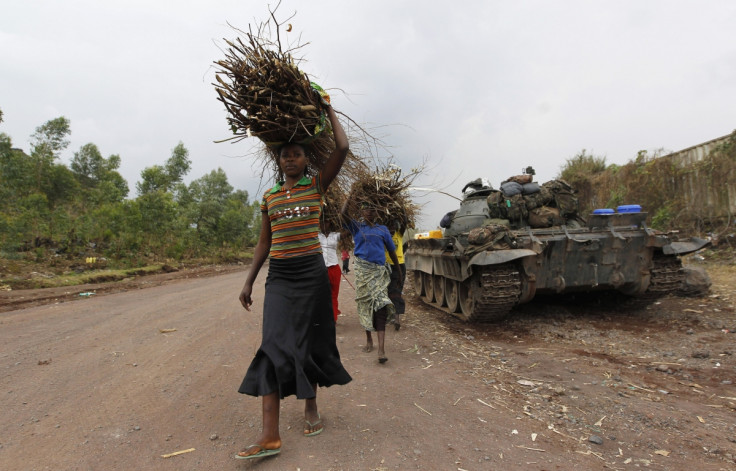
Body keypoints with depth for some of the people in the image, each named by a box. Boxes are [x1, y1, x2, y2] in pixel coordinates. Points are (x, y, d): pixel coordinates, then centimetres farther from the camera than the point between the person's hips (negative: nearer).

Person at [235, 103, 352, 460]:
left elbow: (342, 148, -6)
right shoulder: (269, 197, 12)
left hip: (311, 272, -2)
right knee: (274, 346, -7)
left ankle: (311, 406, 30)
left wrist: (329, 110, 6)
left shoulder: (316, 185, 4)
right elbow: (264, 243, 14)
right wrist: (248, 282, 10)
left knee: (308, 341, 7)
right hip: (278, 275, 2)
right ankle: (270, 436, -7)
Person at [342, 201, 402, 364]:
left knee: (381, 306, -12)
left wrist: (399, 270, 17)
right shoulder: (357, 227, 8)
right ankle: (368, 339, 29)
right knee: (365, 304, 8)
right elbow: (343, 213, -10)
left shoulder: (382, 229, 13)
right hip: (362, 269, 0)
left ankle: (381, 349, -17)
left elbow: (391, 250, 17)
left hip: (379, 270, 0)